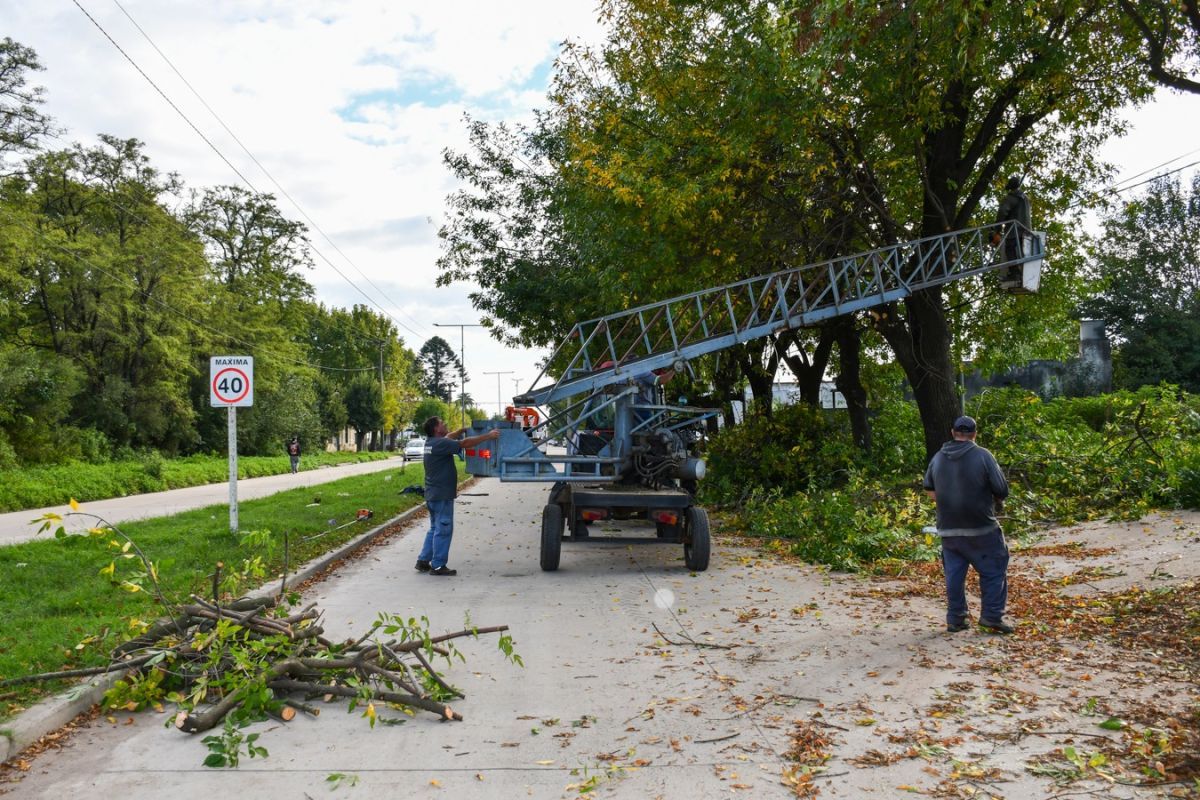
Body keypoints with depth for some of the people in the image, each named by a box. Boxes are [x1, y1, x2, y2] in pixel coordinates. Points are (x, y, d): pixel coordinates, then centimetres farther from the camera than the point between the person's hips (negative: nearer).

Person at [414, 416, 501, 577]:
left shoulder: (431, 441, 8)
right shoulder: (440, 444, -19)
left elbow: (449, 437, 26)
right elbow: (465, 443, -21)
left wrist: (465, 429, 16)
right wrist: (488, 436, -16)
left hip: (433, 494, 10)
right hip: (442, 495, -10)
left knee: (435, 529, 18)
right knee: (443, 530, -3)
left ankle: (423, 561, 20)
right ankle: (438, 566, 1)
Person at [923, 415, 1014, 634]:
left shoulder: (938, 458, 5)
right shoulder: (983, 456, -11)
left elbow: (930, 490, 15)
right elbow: (1002, 490, -10)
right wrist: (994, 500, 11)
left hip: (948, 528, 5)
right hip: (981, 528, -4)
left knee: (954, 573, 11)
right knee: (993, 570, 9)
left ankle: (955, 619, 14)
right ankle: (992, 615, 8)